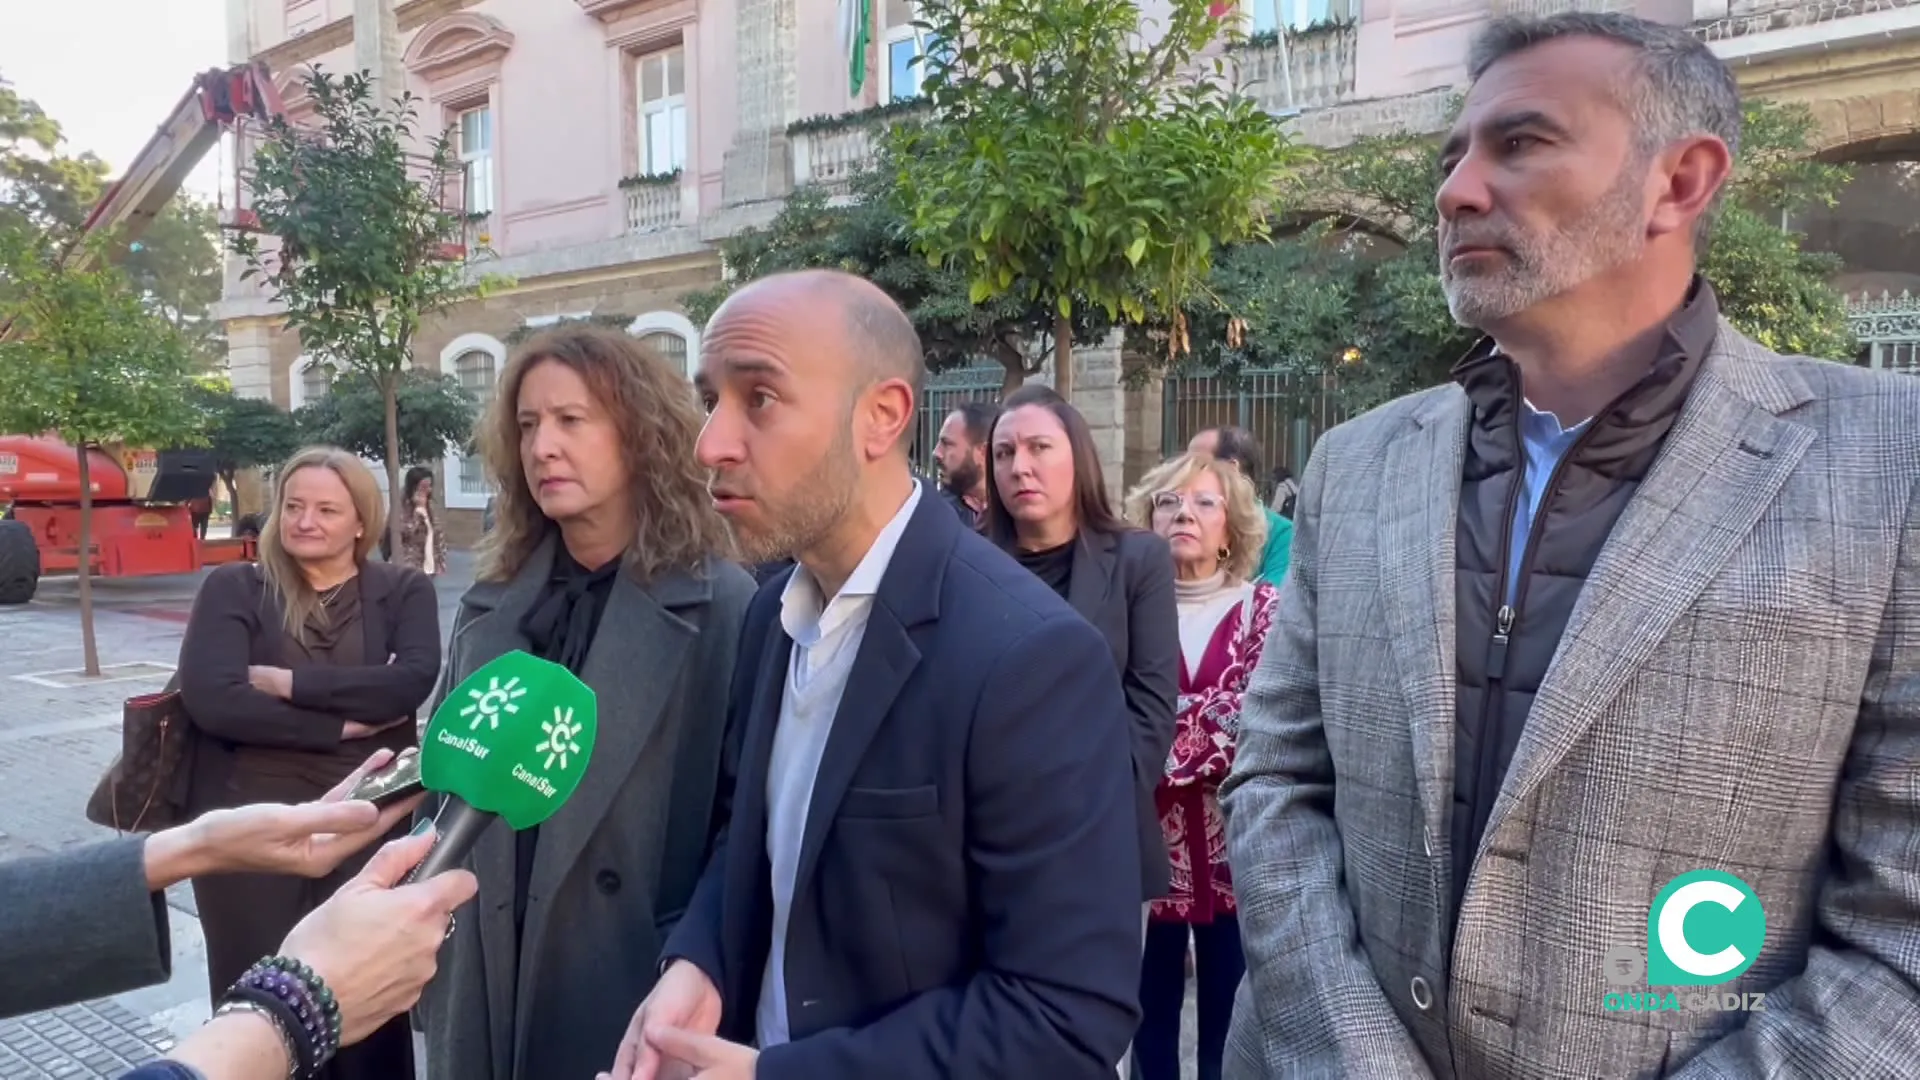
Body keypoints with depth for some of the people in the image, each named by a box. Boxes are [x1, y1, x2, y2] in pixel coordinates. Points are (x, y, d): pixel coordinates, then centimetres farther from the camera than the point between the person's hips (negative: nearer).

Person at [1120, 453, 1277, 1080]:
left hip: (1233, 840, 0)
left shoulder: (1264, 608, 2)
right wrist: (1213, 730, -14)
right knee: (1151, 1005, 11)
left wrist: (1171, 747, -14)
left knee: (1228, 1011, 10)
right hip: (1149, 836, 0)